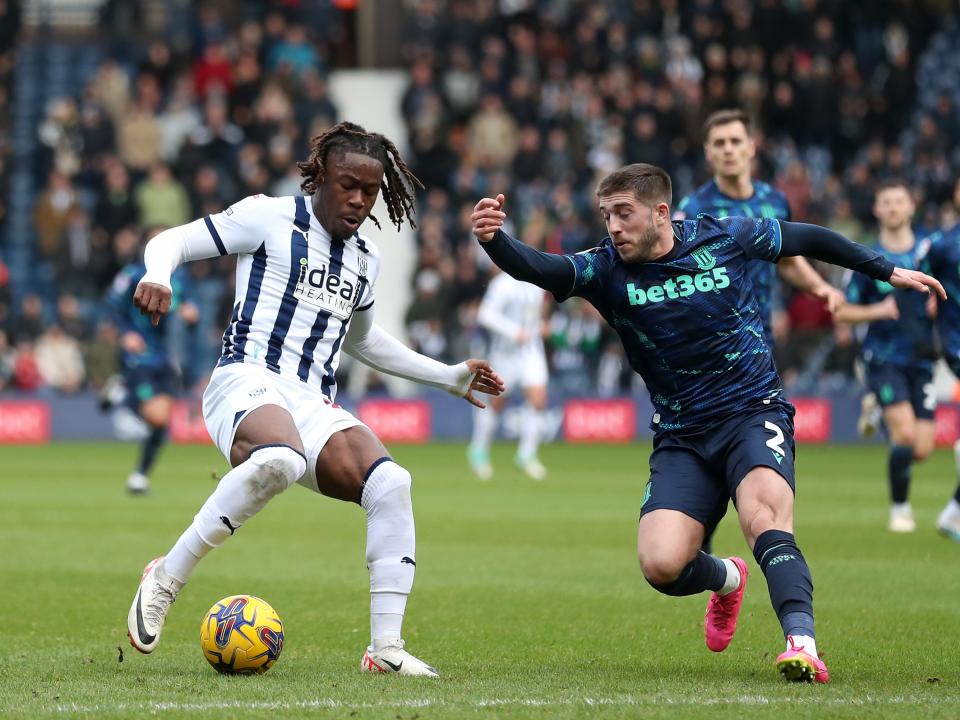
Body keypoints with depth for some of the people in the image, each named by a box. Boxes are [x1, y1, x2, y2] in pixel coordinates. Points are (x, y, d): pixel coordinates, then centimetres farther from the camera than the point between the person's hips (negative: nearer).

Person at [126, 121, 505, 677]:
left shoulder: (366, 259, 22)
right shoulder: (270, 218, 3)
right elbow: (172, 241, 4)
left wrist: (450, 377, 39)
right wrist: (158, 276, -20)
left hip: (316, 405, 6)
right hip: (248, 382, -6)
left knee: (391, 483, -22)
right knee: (279, 460, -41)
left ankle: (386, 647, -18)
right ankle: (165, 579, -25)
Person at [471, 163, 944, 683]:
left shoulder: (723, 238, -3)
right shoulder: (607, 269, -3)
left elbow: (807, 238, 13)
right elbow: (539, 268, -21)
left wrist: (888, 272, 22)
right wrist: (493, 239, -43)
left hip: (754, 412, -2)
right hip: (681, 438, 2)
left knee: (763, 517, -32)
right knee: (661, 565, -16)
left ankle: (802, 645, -44)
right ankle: (726, 580, 20)